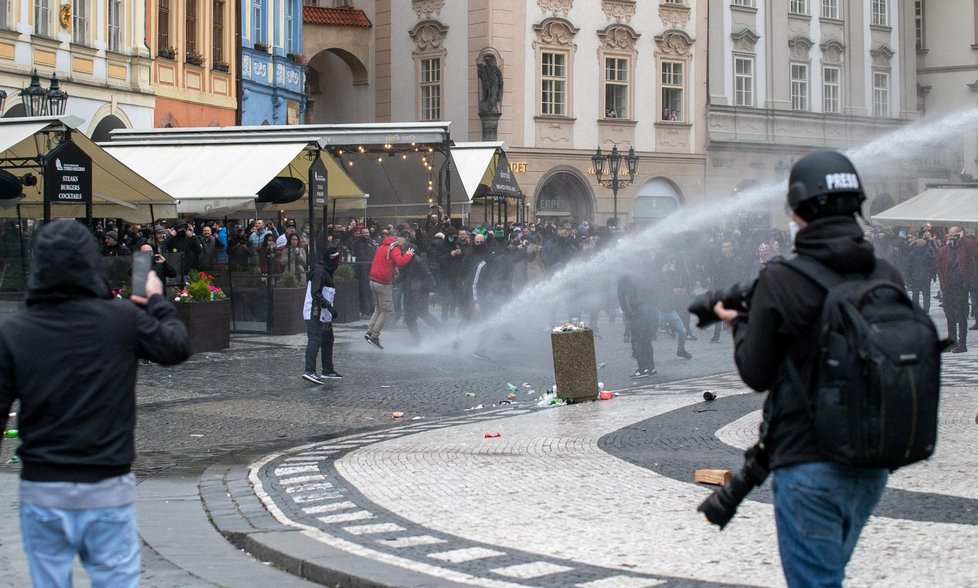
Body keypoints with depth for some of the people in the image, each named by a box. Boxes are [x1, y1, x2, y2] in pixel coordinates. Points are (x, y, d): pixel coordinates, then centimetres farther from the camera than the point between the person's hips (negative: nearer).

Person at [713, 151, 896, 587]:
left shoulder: (780, 281, -13)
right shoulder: (888, 278, 1)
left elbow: (756, 373, -6)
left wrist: (739, 325, 13)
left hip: (809, 465, -6)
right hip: (872, 464, 6)